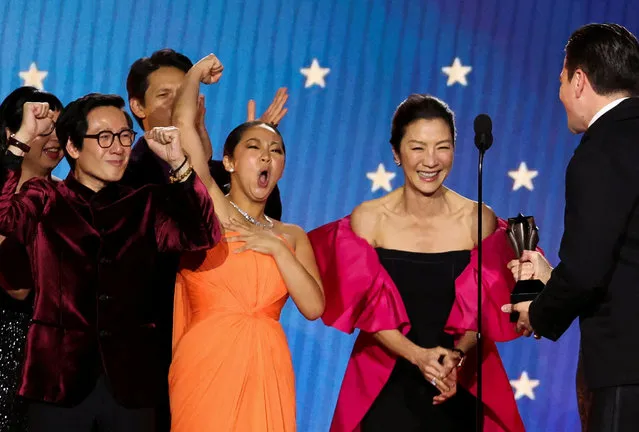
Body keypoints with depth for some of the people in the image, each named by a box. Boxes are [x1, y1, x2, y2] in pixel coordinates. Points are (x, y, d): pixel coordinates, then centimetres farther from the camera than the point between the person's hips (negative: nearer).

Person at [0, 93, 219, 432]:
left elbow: (202, 236, -5)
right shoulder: (44, 200, 5)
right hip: (59, 377, -2)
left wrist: (178, 163, -11)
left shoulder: (146, 204, 11)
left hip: (130, 381, 2)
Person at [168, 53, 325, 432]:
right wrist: (198, 73, 13)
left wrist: (277, 248, -5)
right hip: (206, 367, -4)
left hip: (266, 371, 4)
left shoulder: (292, 236, 16)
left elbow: (314, 307, 2)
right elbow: (184, 120, -5)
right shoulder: (209, 208, 4)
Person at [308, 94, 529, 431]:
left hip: (460, 387, 0)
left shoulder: (479, 219, -5)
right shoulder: (368, 219, -6)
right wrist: (418, 356, -20)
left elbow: (484, 312, -3)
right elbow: (369, 311, -6)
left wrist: (456, 356, -21)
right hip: (385, 389, 0)